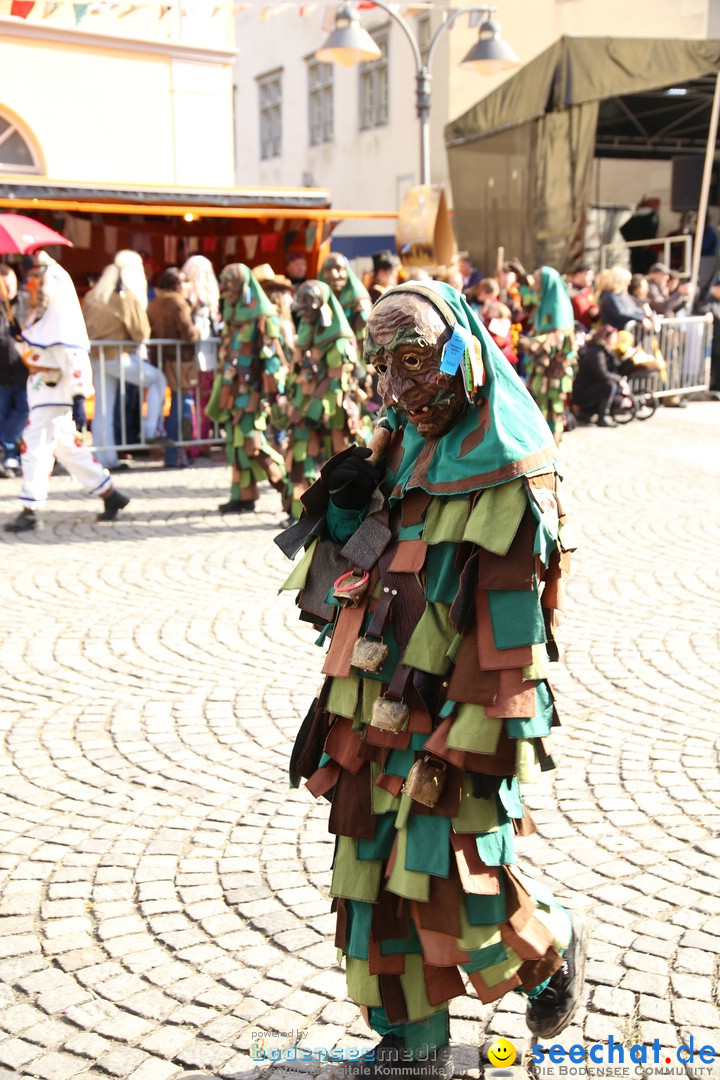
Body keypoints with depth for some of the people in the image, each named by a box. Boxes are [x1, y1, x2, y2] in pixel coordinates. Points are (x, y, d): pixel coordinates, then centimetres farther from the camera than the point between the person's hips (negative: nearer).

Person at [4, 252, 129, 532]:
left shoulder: (60, 317, -17)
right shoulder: (40, 315, 12)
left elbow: (73, 359, -21)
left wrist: (78, 400, -24)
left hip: (56, 392, -10)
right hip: (43, 391, 10)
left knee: (36, 445, -9)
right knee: (67, 447, 15)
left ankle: (29, 511, -4)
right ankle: (110, 495, 24)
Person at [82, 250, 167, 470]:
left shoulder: (92, 296, 6)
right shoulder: (128, 297, -12)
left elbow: (84, 327, 13)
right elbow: (141, 333, -7)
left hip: (95, 357, 6)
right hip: (119, 357, -6)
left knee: (103, 409, 8)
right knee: (157, 379, 10)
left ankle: (105, 458, 10)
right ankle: (152, 431, 2)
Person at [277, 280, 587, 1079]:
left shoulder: (504, 481, -13)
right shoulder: (395, 457, 10)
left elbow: (511, 630, -17)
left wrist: (483, 742, -19)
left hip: (450, 722, -7)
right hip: (374, 719, 7)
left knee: (455, 885, -2)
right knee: (375, 878, 11)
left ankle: (551, 946, 31)